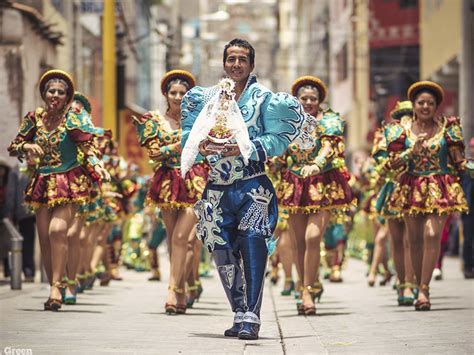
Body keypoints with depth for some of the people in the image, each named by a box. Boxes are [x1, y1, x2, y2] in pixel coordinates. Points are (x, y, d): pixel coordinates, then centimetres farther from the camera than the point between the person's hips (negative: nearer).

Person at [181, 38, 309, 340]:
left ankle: (251, 317, -27)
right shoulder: (205, 97, 14)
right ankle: (240, 316, 20)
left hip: (253, 184, -4)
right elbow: (188, 135, 8)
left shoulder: (263, 97, 4)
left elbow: (278, 140, -5)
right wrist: (200, 146, -15)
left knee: (252, 237, -24)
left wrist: (244, 148, -20)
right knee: (223, 253, 4)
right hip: (217, 187, 4)